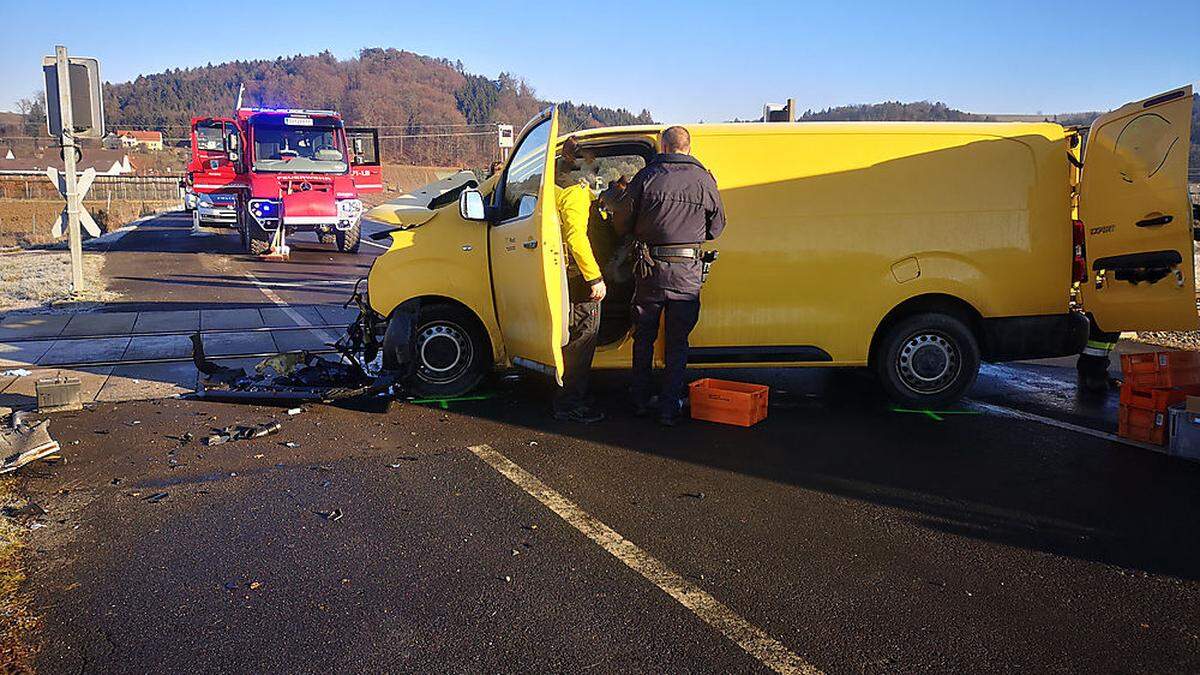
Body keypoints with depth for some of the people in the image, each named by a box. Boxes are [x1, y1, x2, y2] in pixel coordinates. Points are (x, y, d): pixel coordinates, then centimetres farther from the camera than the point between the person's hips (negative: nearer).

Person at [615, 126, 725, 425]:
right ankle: (670, 409, 11)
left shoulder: (646, 177, -2)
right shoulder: (704, 182, -1)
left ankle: (641, 401, 25)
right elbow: (716, 228, 10)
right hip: (688, 273, 0)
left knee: (644, 338, 16)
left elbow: (621, 223, 1)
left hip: (650, 269, 0)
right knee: (677, 344, 9)